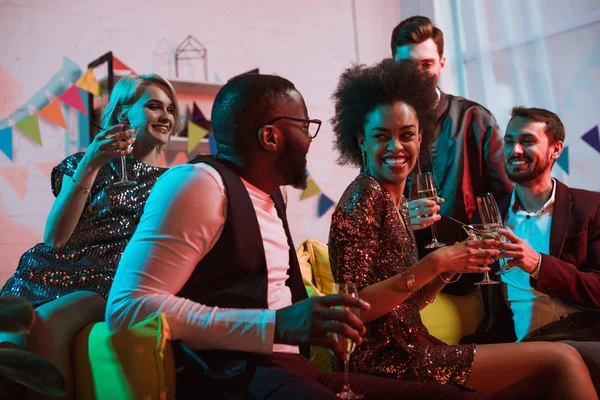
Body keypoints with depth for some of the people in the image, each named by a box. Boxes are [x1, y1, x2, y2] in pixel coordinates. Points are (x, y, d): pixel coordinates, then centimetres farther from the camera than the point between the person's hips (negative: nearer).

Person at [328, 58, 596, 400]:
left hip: (406, 349, 8)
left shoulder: (398, 201, 14)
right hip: (386, 360, -8)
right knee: (561, 360, -6)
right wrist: (434, 264, -21)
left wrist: (454, 263, 1)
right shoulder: (364, 196, -11)